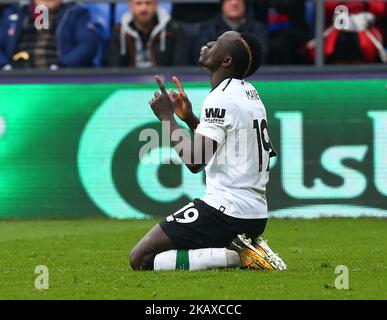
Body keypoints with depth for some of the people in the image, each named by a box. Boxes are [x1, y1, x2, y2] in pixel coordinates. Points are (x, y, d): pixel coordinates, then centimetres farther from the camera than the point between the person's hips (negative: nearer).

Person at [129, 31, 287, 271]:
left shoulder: (221, 98, -15)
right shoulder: (250, 93, 14)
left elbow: (195, 161, -21)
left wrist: (167, 116, -11)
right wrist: (190, 118, 19)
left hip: (226, 211, -10)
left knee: (141, 259, -8)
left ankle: (235, 256, -16)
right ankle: (245, 250, 6)